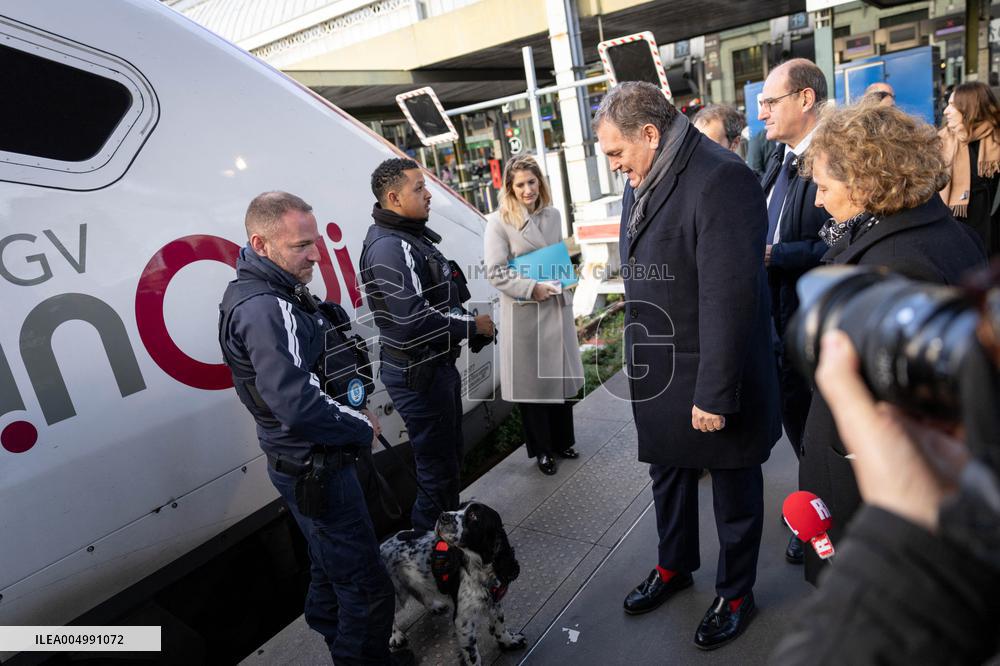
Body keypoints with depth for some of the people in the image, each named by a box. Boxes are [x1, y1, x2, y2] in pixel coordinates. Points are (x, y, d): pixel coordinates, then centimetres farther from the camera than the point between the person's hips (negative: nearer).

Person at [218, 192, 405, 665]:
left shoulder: (272, 293, 7)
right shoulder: (265, 309, -26)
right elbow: (298, 404, -31)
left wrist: (352, 409, 6)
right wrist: (363, 428, -15)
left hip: (311, 466, 11)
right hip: (314, 470, -11)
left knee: (332, 569, 29)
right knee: (367, 589, -1)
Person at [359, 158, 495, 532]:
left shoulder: (414, 236, 13)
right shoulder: (389, 248, -21)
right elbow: (414, 319, -30)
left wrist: (470, 323, 8)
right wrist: (472, 326, -18)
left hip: (438, 365, 11)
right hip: (417, 374, -11)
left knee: (449, 456, 24)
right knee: (437, 468, 1)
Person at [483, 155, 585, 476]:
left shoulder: (552, 215, 8)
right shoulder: (499, 222, -9)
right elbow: (495, 272, -13)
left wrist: (562, 284, 10)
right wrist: (532, 288, -20)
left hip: (557, 307, 5)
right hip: (523, 313, -5)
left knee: (559, 375, 14)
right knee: (532, 381, 5)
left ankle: (562, 441, 32)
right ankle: (542, 450, 22)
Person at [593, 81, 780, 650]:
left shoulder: (721, 179, -22)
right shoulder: (642, 183, 6)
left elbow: (728, 297, -25)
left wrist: (714, 392, -23)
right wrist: (638, 357, 11)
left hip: (713, 376, -8)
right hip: (657, 371, 8)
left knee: (734, 488, 14)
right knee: (668, 472, 24)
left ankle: (736, 594, 38)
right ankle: (674, 568, 49)